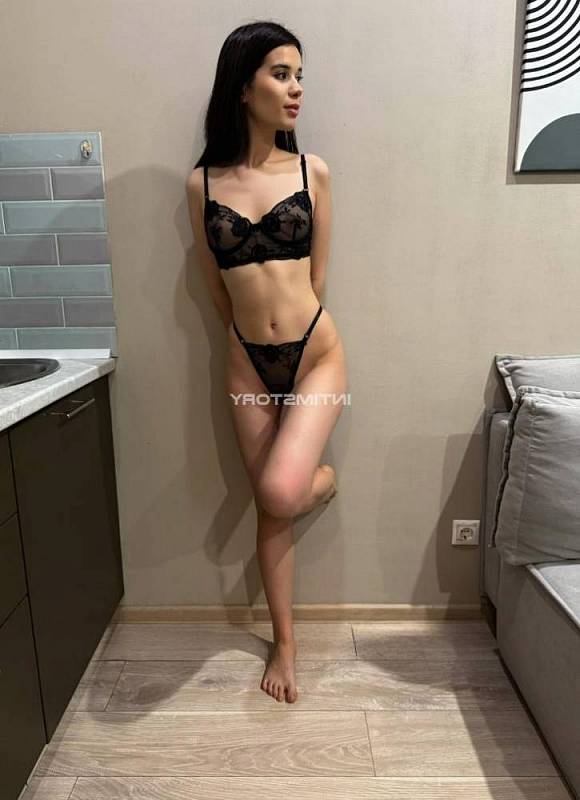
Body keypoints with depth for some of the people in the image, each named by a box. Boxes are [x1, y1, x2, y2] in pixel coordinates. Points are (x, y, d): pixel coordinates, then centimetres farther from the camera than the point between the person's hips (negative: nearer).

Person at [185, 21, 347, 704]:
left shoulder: (313, 171, 0)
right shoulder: (202, 182, 1)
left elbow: (316, 278, 5)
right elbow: (217, 286, 9)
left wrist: (287, 330, 10)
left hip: (315, 352, -1)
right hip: (248, 362, 1)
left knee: (280, 491, -21)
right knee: (269, 510, 8)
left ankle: (323, 480, 19)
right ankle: (284, 642, 31)